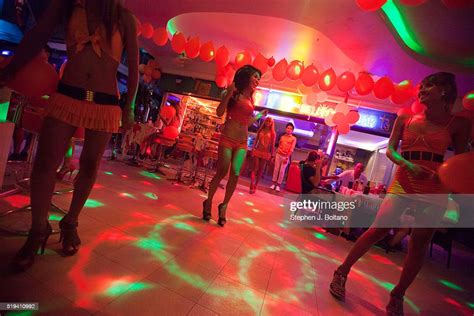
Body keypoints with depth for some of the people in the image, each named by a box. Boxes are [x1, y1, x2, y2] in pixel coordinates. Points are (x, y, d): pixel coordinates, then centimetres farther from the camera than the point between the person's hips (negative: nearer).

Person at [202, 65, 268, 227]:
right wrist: (229, 94, -15)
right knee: (221, 173, -3)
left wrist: (260, 115, 28)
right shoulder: (234, 93, 1)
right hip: (227, 138, -4)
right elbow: (219, 112, -8)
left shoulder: (251, 99, 16)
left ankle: (224, 205, 9)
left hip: (242, 142, 5)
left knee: (235, 175, -7)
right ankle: (208, 201, 19)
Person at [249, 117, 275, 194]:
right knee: (255, 168, -6)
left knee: (260, 170, 4)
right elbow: (256, 140, 10)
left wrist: (272, 155, -2)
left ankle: (255, 186, 14)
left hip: (266, 153, -1)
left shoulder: (272, 133, 3)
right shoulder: (260, 130, 10)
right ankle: (252, 186, -11)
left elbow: (272, 145, 1)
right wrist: (253, 149, 1)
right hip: (257, 151, 1)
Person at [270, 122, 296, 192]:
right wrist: (274, 155, 9)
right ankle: (274, 183, 11)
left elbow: (291, 149, -7)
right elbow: (279, 146, 12)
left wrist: (287, 157, -14)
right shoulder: (282, 137, 9)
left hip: (286, 156, -3)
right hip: (278, 155, 3)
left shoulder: (293, 138, -1)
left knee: (282, 171, 0)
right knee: (276, 169, 4)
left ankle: (278, 185, 7)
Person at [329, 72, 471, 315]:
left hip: (435, 188, 1)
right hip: (402, 182, 0)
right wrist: (408, 164, -17)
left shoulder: (458, 124, 4)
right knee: (378, 229, -11)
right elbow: (390, 150, 2)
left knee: (418, 245, 5)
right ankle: (342, 272, 4)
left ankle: (397, 296, 22)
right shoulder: (404, 119, 6)